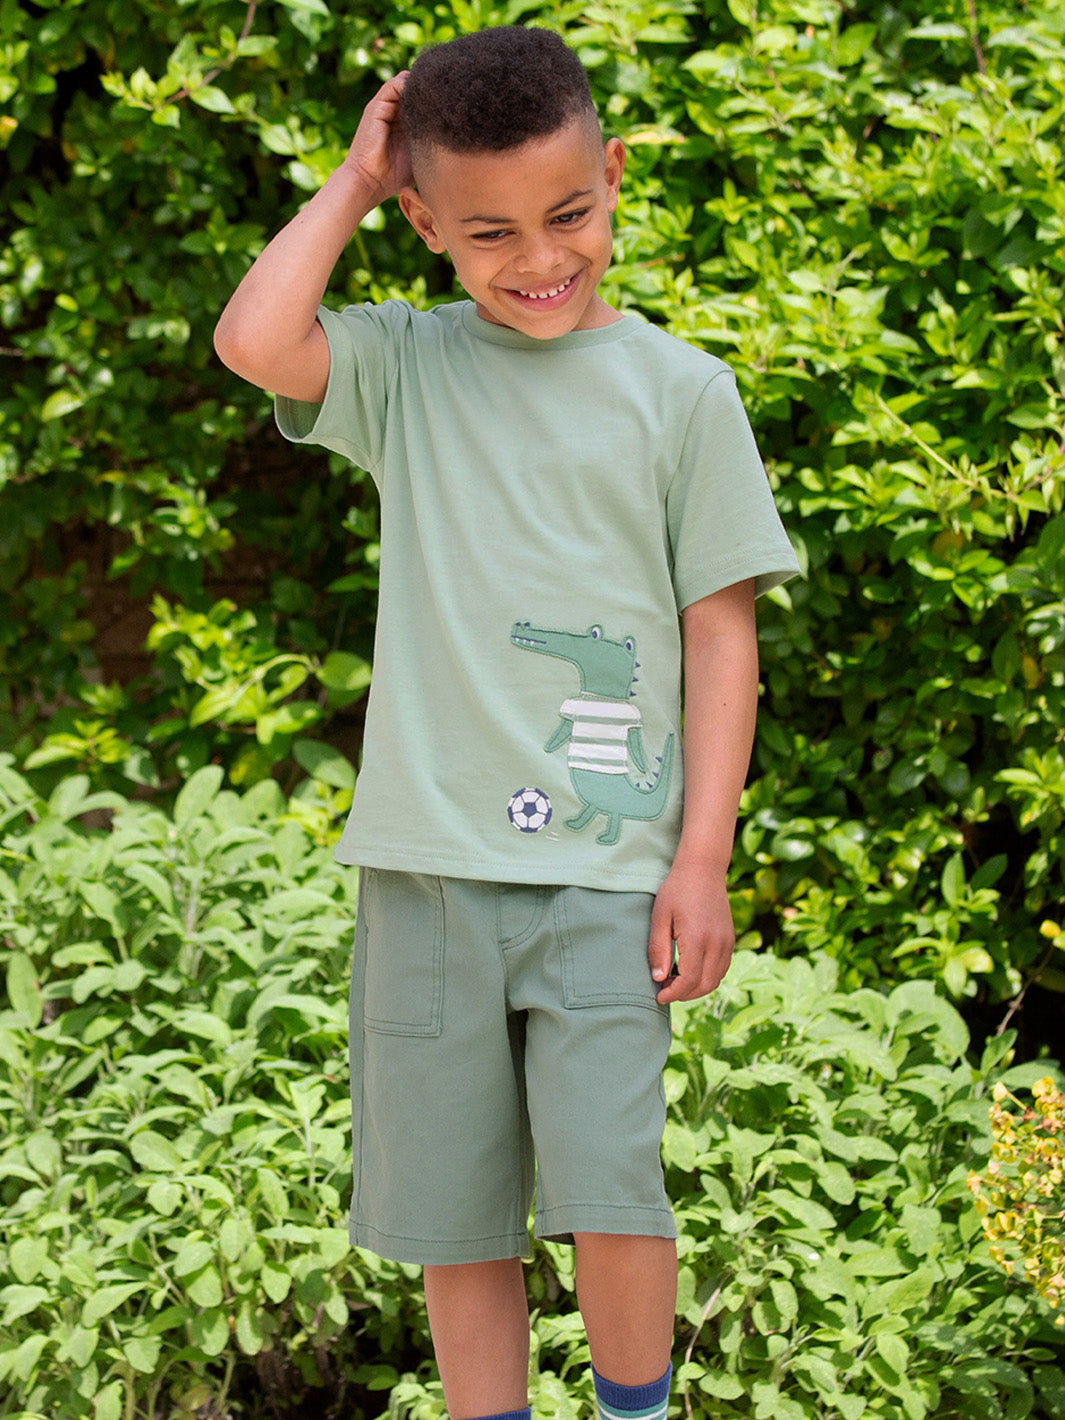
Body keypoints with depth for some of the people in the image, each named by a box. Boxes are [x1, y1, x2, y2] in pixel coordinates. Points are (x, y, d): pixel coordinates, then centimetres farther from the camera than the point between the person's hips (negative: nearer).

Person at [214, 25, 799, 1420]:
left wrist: (704, 858, -2)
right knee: (457, 1221, 6)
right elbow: (255, 341, -14)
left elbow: (722, 632, 4)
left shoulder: (679, 390, 4)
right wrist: (354, 181, -1)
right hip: (427, 864, 2)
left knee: (609, 1190, -11)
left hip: (605, 868, -2)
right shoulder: (406, 367, 7)